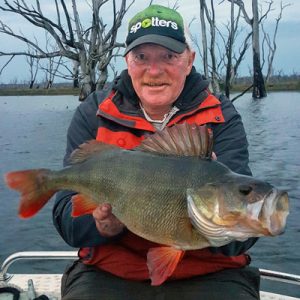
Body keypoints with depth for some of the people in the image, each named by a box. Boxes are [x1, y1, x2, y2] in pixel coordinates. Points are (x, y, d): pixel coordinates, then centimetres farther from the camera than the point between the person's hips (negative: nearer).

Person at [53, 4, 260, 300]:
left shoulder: (221, 119, -4)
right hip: (110, 271, 0)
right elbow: (66, 219, -5)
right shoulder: (93, 115, 0)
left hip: (207, 273, 1)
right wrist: (103, 223, -27)